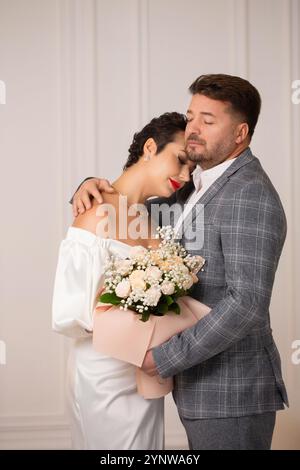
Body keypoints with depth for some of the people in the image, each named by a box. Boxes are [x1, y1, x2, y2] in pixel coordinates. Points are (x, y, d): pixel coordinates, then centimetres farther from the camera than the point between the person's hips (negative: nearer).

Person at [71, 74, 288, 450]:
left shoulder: (250, 196, -18)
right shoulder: (200, 187, 12)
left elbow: (247, 302, -25)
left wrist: (166, 358, -21)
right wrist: (93, 187, -1)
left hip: (232, 393, -9)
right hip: (202, 387, 9)